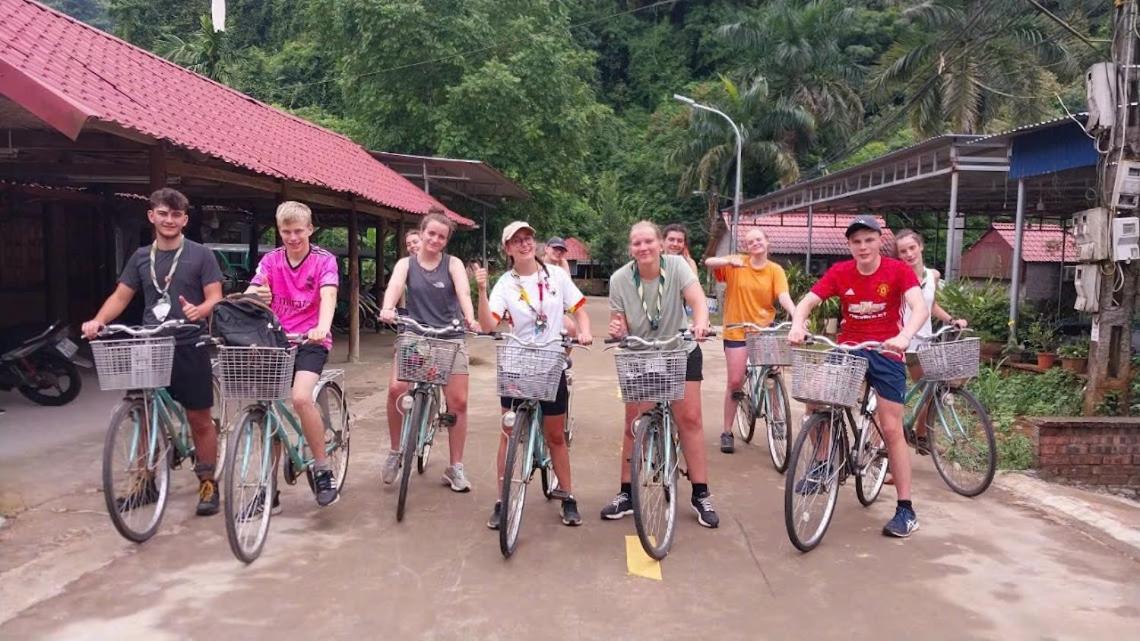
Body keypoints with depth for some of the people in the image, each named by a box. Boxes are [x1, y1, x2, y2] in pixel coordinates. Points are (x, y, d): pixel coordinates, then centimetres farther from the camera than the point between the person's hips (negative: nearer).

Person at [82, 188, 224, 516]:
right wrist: (98, 321, -8)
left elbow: (216, 298, -5)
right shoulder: (140, 257, 11)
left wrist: (198, 311, -27)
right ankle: (147, 482, 24)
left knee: (199, 419, 1)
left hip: (189, 348, -4)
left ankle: (207, 483, 12)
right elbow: (121, 296, 10)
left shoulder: (200, 255, -1)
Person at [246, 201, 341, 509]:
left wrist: (322, 328, -40)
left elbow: (328, 295, -20)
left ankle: (323, 469, -9)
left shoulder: (324, 260, -3)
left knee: (301, 398, -27)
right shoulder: (270, 260, 6)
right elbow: (251, 294, -6)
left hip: (311, 341, -4)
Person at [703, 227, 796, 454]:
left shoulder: (775, 270, -2)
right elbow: (708, 263, -13)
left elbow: (784, 297, -15)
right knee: (735, 381, -1)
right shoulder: (737, 263, -1)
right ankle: (727, 432, 12)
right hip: (737, 331, -1)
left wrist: (797, 316, -34)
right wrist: (730, 260, -33)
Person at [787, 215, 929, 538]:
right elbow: (807, 302, -12)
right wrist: (798, 325, -34)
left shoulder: (898, 270, -11)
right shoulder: (839, 272, -4)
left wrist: (904, 337, -44)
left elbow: (920, 308, -24)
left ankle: (906, 509, 8)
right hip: (848, 349, 3)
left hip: (886, 353, -3)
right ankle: (823, 466, 9)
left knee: (891, 430, -2)